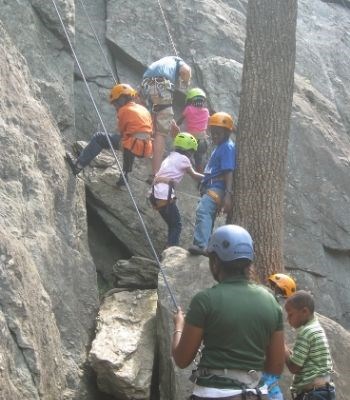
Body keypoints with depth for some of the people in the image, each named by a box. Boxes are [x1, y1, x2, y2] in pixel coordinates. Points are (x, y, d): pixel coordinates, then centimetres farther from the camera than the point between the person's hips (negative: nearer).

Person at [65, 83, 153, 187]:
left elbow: (121, 131, 4)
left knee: (99, 138, -1)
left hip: (134, 146, -8)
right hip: (146, 148, 8)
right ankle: (125, 175, 43)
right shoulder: (144, 109, 20)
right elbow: (150, 131, 23)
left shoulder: (124, 110, -1)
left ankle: (78, 165, -6)